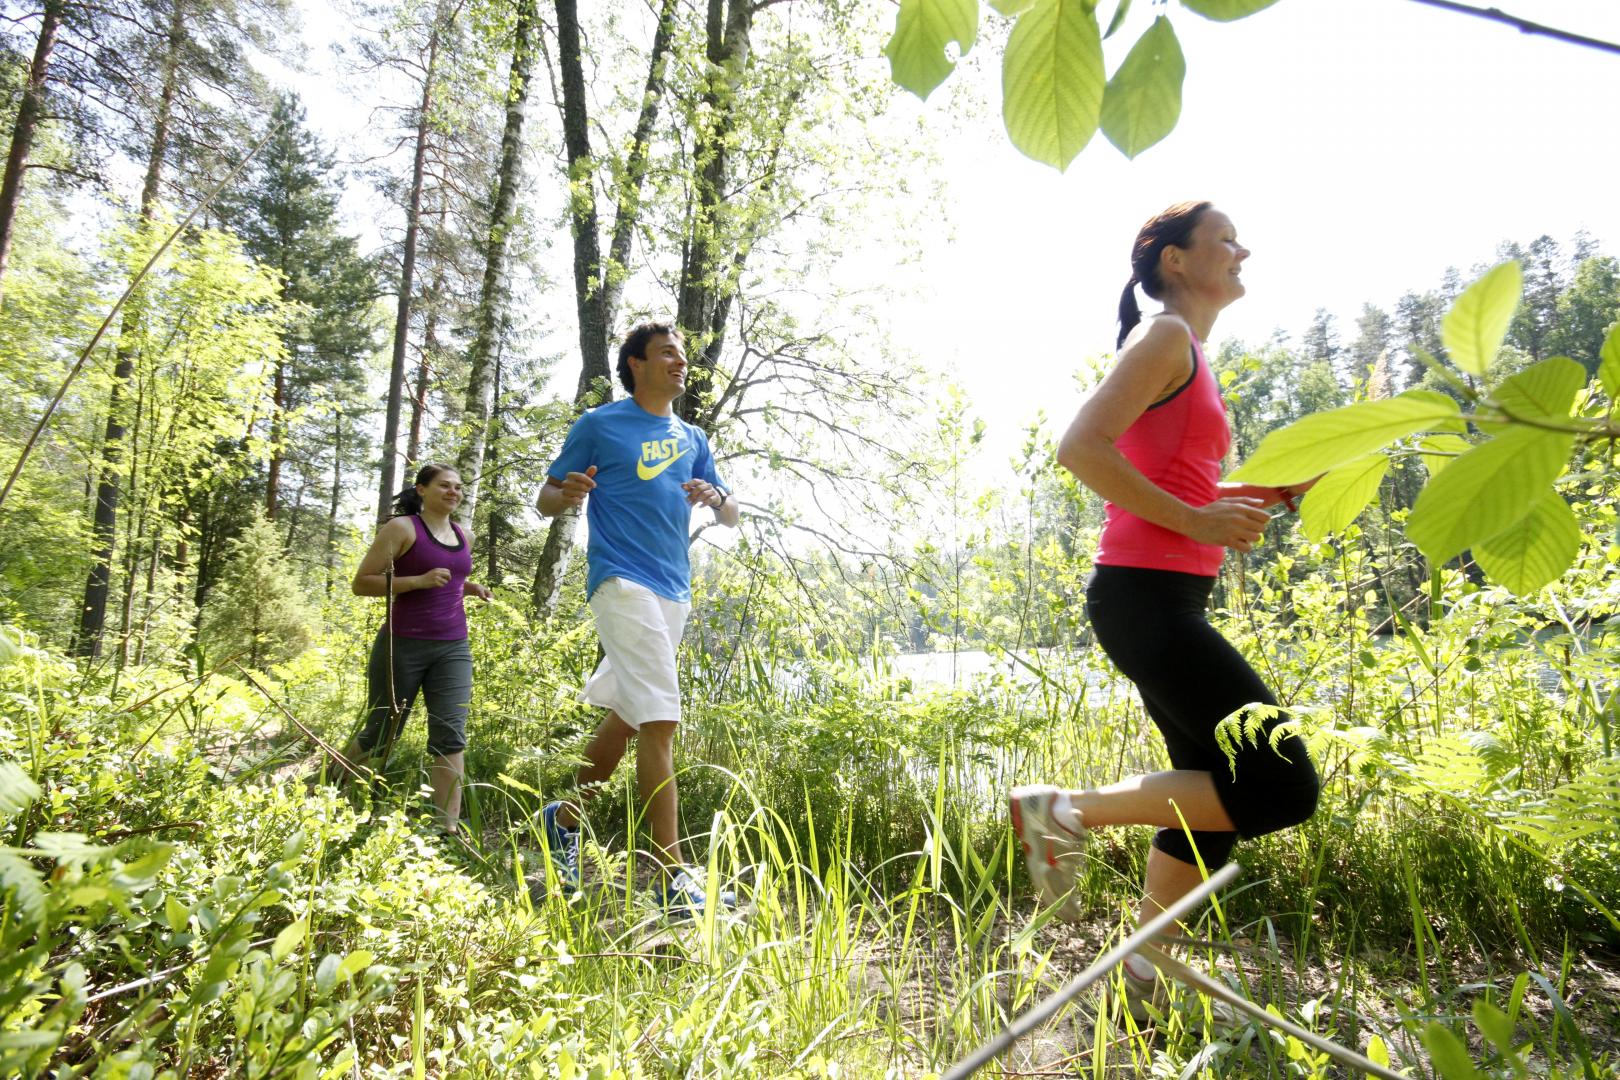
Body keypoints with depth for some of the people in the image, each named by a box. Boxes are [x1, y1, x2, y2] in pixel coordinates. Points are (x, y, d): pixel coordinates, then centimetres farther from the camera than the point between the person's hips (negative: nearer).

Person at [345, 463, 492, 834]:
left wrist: (470, 588, 7)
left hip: (454, 648, 5)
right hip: (403, 645, -5)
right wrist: (420, 581, -19)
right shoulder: (401, 528, -5)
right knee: (380, 736, 8)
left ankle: (449, 827, -7)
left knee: (450, 736, -7)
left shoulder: (464, 537, 13)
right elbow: (361, 583, -9)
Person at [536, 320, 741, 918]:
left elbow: (732, 516, 17)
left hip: (674, 589, 7)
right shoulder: (597, 426, 2)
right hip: (622, 582, -7)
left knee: (627, 717, 15)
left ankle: (565, 820, 36)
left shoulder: (692, 438, 17)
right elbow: (545, 500, 4)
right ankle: (673, 880, -12)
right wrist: (568, 495, -20)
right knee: (659, 720, -15)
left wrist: (717, 498, -6)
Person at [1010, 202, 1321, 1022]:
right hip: (1145, 593, -10)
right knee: (1283, 787, -10)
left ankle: (1140, 976, 25)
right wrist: (1197, 521, -18)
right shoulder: (1166, 337, -6)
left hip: (1167, 601, 10)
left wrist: (1272, 490, 14)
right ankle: (1065, 812, -3)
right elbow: (1082, 446, -20)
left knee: (1218, 791, 14)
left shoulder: (1193, 357, 23)